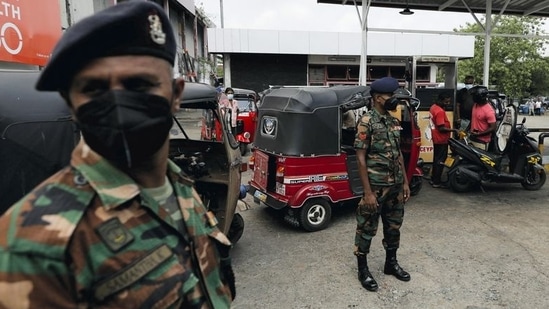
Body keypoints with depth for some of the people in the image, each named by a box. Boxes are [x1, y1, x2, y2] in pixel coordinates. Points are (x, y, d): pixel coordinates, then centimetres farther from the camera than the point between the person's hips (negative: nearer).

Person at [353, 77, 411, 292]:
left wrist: (405, 183, 12)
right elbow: (361, 159, -16)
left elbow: (398, 154, 15)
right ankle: (363, 269, 19)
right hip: (376, 187, -8)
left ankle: (391, 263, 36)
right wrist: (368, 192, -19)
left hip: (395, 186, 8)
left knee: (394, 226, 18)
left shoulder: (394, 122, 10)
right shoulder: (367, 122, -13)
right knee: (367, 229, 5)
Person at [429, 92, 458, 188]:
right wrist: (453, 130, -17)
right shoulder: (440, 111, -24)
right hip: (441, 139, -10)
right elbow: (441, 128, -26)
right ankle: (436, 182, 5)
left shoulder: (433, 107, 7)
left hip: (436, 138, 10)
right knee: (440, 161, -1)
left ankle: (433, 179, 25)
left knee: (436, 159, 17)